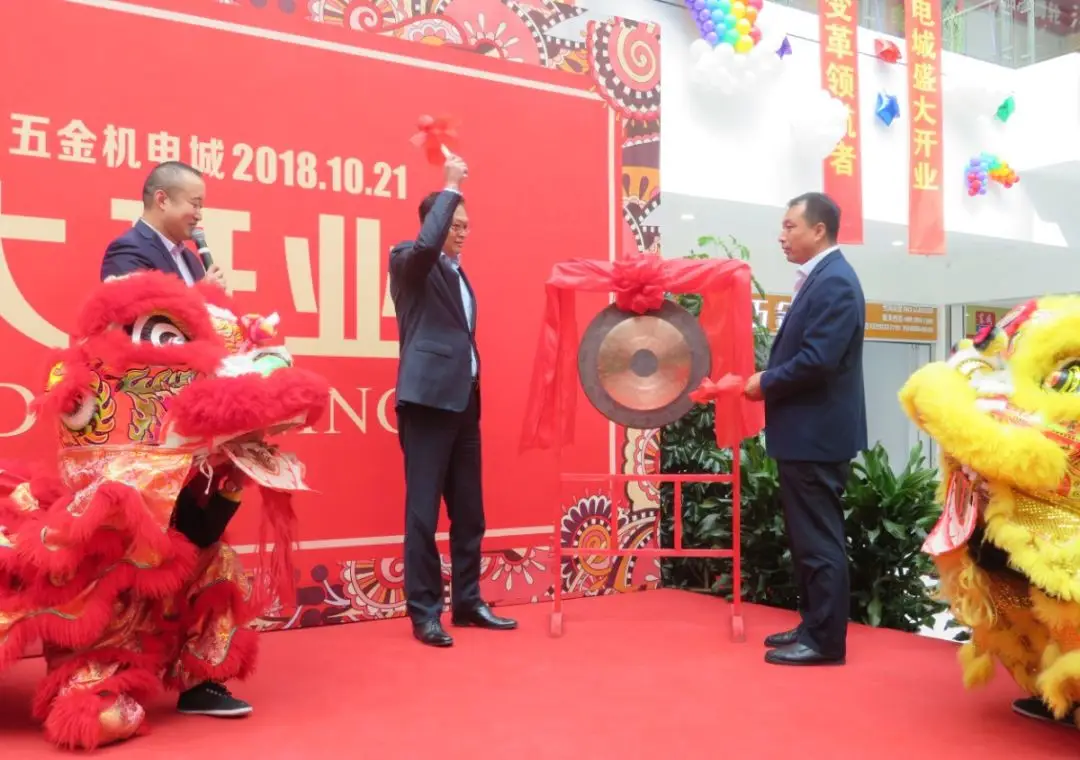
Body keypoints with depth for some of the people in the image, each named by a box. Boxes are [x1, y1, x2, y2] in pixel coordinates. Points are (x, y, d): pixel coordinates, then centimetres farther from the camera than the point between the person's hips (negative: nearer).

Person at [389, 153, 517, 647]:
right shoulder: (408, 261, 0)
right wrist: (451, 188, -13)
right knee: (423, 509, -5)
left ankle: (467, 602, 21)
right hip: (428, 399, -8)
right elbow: (427, 242, -25)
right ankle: (424, 612, 3)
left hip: (464, 401, 8)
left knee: (469, 510, 11)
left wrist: (474, 391, 17)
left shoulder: (459, 275, 22)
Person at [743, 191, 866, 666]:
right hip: (805, 432, 11)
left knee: (819, 539, -2)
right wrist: (768, 380, 3)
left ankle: (826, 640, 7)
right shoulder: (818, 279, 15)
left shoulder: (834, 282, -17)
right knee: (807, 535, 17)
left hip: (817, 435, -11)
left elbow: (817, 360, -25)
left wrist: (765, 384, -12)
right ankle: (813, 626, 27)